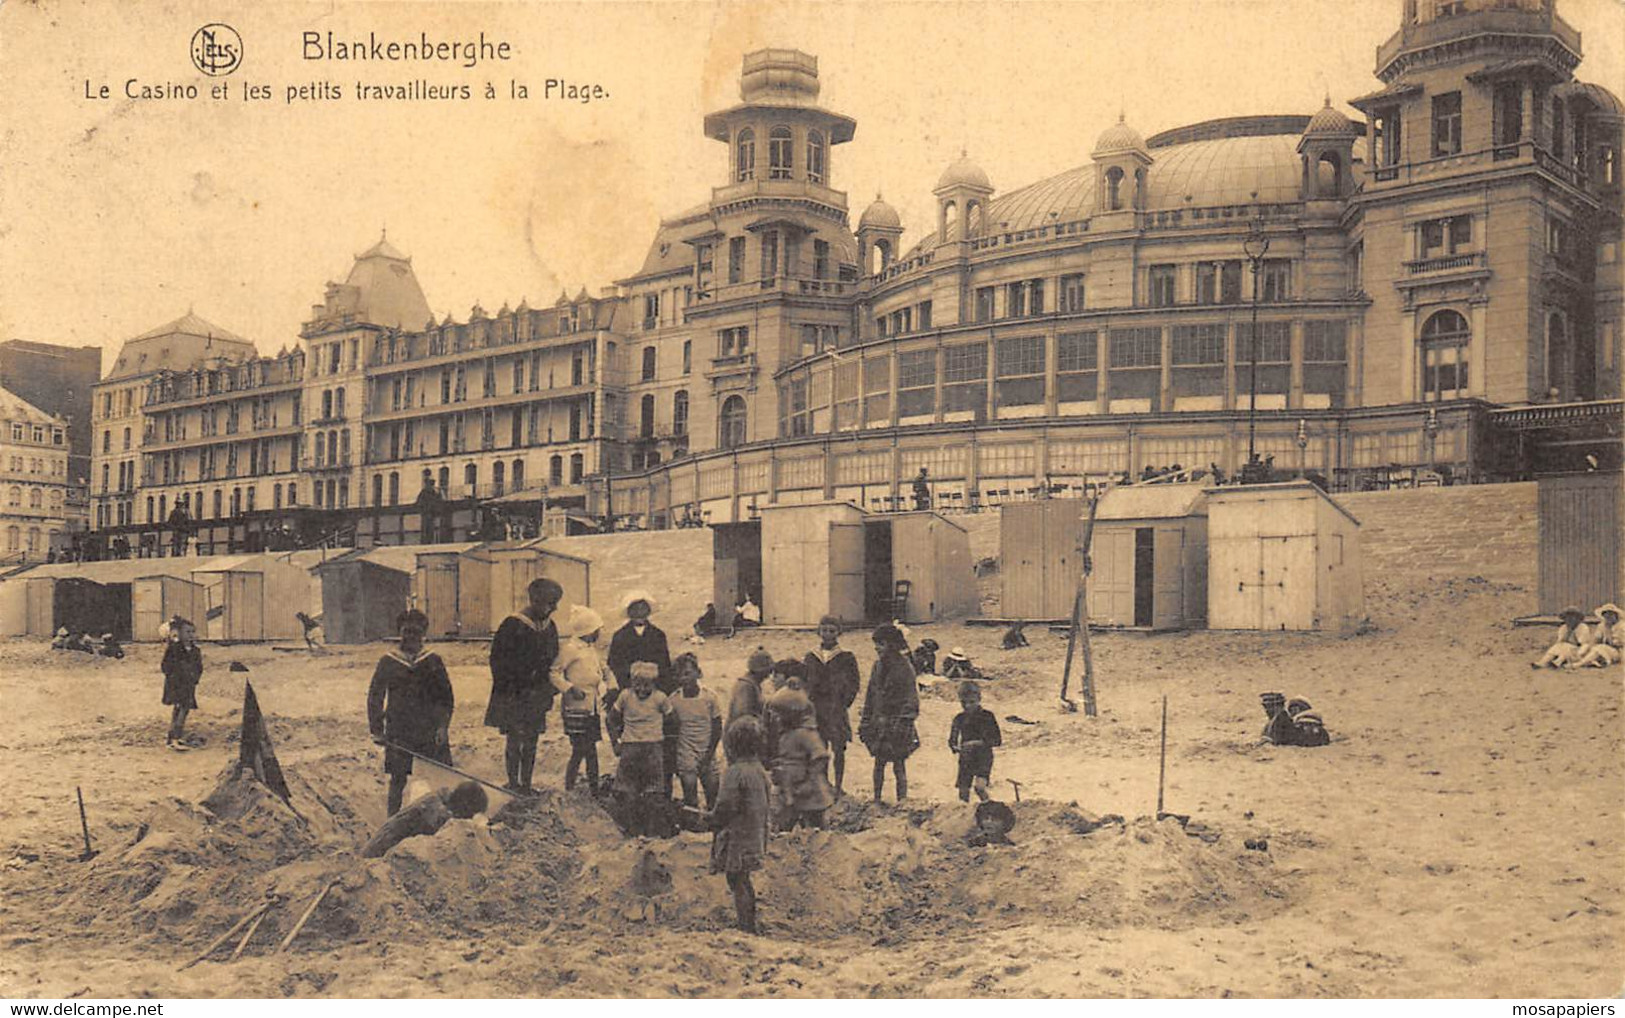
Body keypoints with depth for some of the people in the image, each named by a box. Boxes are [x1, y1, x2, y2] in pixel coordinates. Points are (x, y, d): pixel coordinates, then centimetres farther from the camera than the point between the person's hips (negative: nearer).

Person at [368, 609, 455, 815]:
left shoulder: (434, 661, 4)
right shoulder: (387, 662, 2)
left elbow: (446, 697, 6)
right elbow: (374, 697, 5)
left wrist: (443, 726, -5)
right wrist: (377, 730, -1)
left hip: (431, 734, 1)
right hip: (398, 735, -1)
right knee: (397, 780, 3)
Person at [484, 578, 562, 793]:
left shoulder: (549, 626, 7)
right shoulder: (513, 625, -14)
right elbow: (498, 660, -13)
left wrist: (547, 691, 13)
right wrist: (509, 692, -14)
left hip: (537, 694, 6)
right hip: (514, 694, -6)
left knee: (531, 743, 10)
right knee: (514, 742, -1)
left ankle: (526, 786, 19)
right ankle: (513, 785, 9)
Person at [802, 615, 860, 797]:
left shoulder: (847, 657, -1)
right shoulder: (810, 657, 8)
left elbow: (854, 683, 0)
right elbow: (803, 681, 12)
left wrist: (844, 704, -6)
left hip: (837, 710, -3)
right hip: (816, 709, 3)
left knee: (838, 750, -1)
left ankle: (837, 789, 7)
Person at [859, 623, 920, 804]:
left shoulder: (904, 668, -10)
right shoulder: (877, 667, 9)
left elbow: (910, 700, -12)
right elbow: (870, 696, 16)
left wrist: (904, 724, -17)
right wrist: (865, 721, 14)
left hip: (896, 723, -6)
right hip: (879, 722, 6)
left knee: (899, 766, -1)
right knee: (879, 763, 10)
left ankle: (902, 801, 5)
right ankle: (876, 799, 19)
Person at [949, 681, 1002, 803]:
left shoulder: (987, 716, -5)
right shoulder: (959, 718, 5)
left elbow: (997, 740, -7)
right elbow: (952, 739, 13)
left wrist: (979, 743, -20)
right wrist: (955, 748, -10)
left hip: (983, 756, -4)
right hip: (966, 758, 4)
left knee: (979, 786, -23)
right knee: (963, 790, 2)